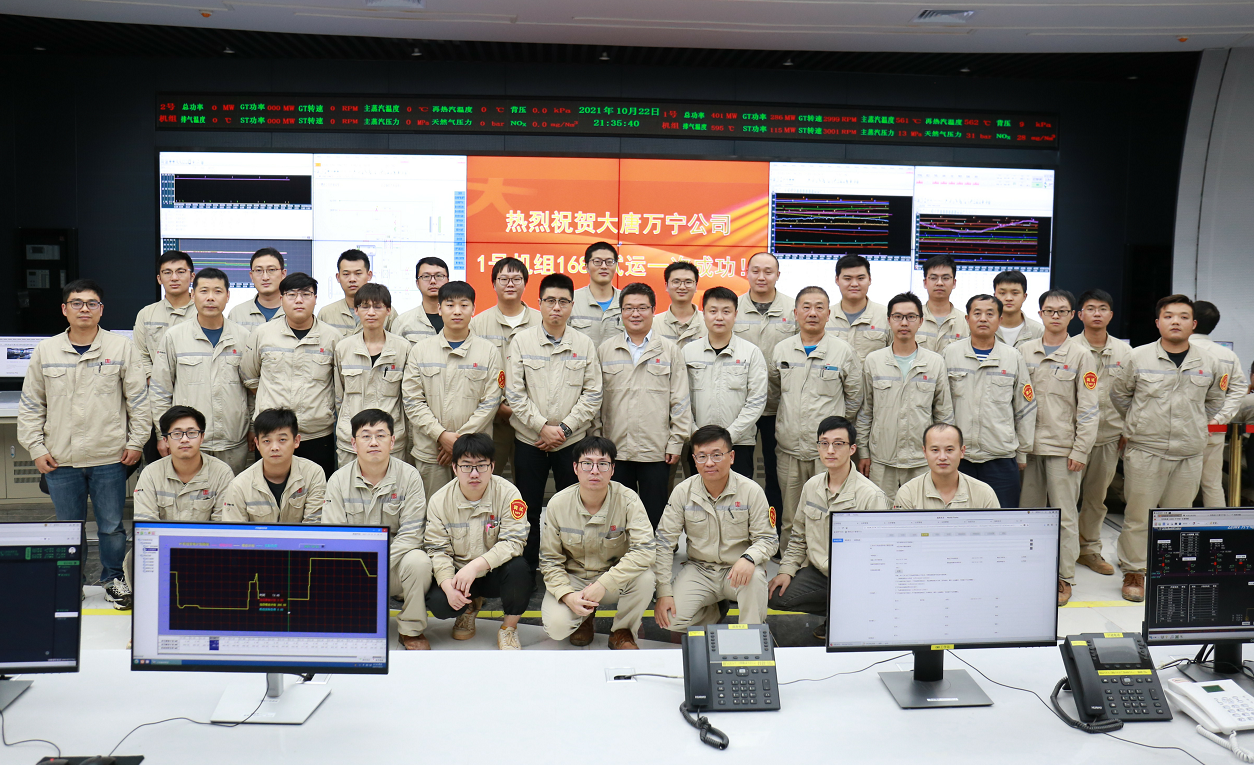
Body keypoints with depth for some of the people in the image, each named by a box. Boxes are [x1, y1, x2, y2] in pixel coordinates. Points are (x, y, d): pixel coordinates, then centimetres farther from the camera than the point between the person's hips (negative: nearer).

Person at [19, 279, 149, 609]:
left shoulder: (122, 348, 0)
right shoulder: (45, 351, 5)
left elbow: (138, 398, 3)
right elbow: (30, 405, 9)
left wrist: (136, 442, -1)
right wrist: (36, 448, 2)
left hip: (110, 457, -1)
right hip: (60, 459, 2)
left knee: (112, 526, 7)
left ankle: (114, 579, 25)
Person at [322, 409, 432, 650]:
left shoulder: (409, 477, -6)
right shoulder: (339, 480, -1)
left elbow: (411, 534, -11)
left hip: (395, 558, -1)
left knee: (418, 561, -32)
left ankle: (412, 630, -7)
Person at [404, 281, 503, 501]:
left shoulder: (489, 351, 5)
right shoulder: (420, 350, 7)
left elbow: (490, 402, -1)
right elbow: (412, 400, 1)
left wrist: (461, 438, -9)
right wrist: (442, 435, -10)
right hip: (429, 449, 1)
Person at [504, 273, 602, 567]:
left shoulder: (584, 344, 3)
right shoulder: (522, 341, 1)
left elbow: (592, 395, 0)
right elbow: (514, 393, -4)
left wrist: (564, 427, -9)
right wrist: (543, 427, -10)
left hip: (572, 440, 1)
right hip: (529, 440, 0)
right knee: (528, 510, 5)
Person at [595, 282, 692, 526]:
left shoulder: (670, 351, 6)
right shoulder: (605, 350, 10)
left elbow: (680, 401, 5)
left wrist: (676, 442, -1)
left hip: (656, 451, -1)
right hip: (615, 449, 1)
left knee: (654, 515, 4)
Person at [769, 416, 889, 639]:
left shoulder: (872, 495, -13)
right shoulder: (811, 486, 6)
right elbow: (798, 537, 16)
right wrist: (787, 569, 4)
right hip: (817, 572, 6)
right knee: (775, 596, -15)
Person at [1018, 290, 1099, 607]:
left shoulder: (1081, 355, 1)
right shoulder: (1024, 352, 8)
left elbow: (1088, 408, -2)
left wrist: (1080, 450, -8)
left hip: (1062, 447, -3)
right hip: (1028, 444, 3)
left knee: (1065, 514, 2)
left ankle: (1064, 577, 11)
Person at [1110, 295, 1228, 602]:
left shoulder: (1208, 362, 5)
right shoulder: (1138, 358, -4)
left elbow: (1215, 399, 22)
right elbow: (1118, 394, 9)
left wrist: (1196, 425, 13)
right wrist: (1139, 422, 6)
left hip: (1189, 454, 3)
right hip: (1145, 451, -3)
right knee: (1138, 515, 0)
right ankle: (1133, 573, 13)